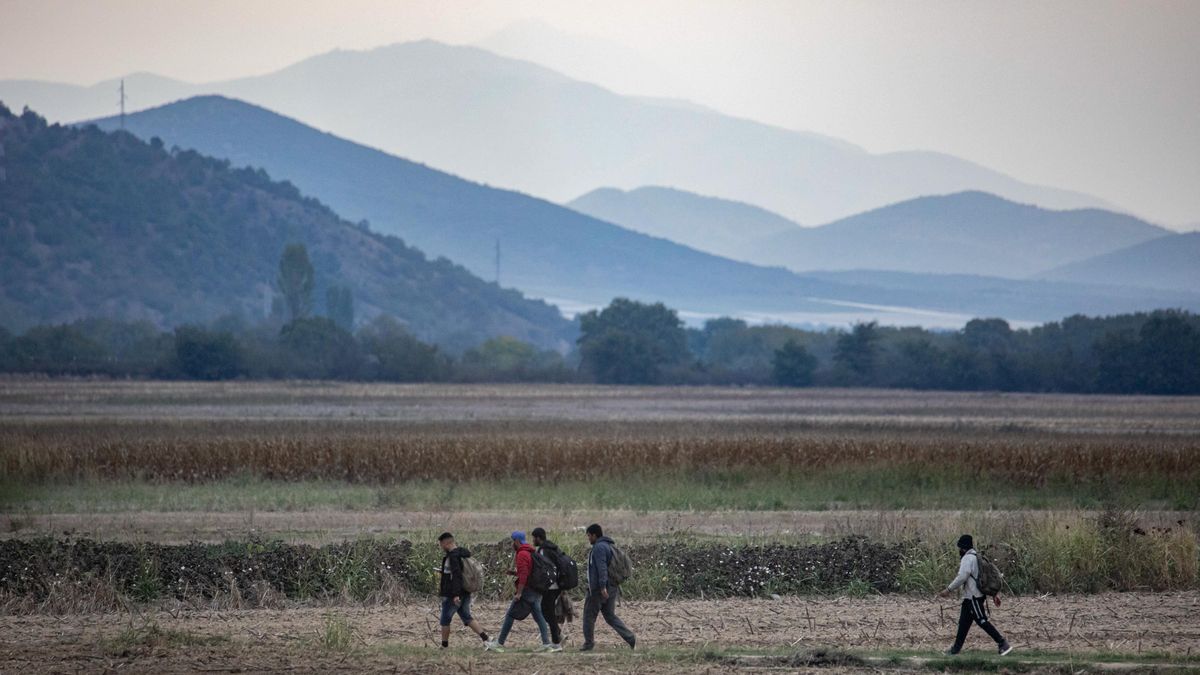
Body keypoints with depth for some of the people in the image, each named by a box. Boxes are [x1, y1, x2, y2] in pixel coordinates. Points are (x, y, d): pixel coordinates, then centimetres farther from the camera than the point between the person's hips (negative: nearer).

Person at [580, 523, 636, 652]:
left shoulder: (599, 547, -13)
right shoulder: (610, 545, 17)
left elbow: (602, 567, -23)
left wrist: (602, 586, -29)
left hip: (599, 588, -9)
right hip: (613, 587, 9)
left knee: (589, 614, 4)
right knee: (610, 616, 11)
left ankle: (589, 643, 9)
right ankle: (630, 637, -2)